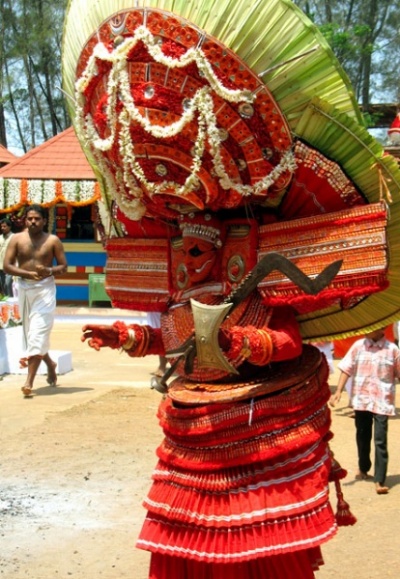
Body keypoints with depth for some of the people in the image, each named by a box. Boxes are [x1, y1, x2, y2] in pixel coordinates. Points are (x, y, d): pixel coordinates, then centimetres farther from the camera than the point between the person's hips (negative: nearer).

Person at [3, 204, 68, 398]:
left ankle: (29, 382, -16)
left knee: (37, 334, -13)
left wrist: (50, 271, -20)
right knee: (30, 333, 15)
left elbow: (63, 266, 2)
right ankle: (50, 364, 42)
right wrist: (28, 273, -19)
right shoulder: (17, 239, 1)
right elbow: (7, 265, -4)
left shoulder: (52, 240, -1)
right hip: (23, 288, 3)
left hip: (44, 289, -3)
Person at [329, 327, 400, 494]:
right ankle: (363, 469, 39)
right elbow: (346, 369, 1)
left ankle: (379, 481, -6)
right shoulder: (358, 346, 0)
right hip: (361, 399, 3)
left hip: (382, 401, -3)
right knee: (362, 437, 17)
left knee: (380, 441, -8)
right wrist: (338, 391, -7)